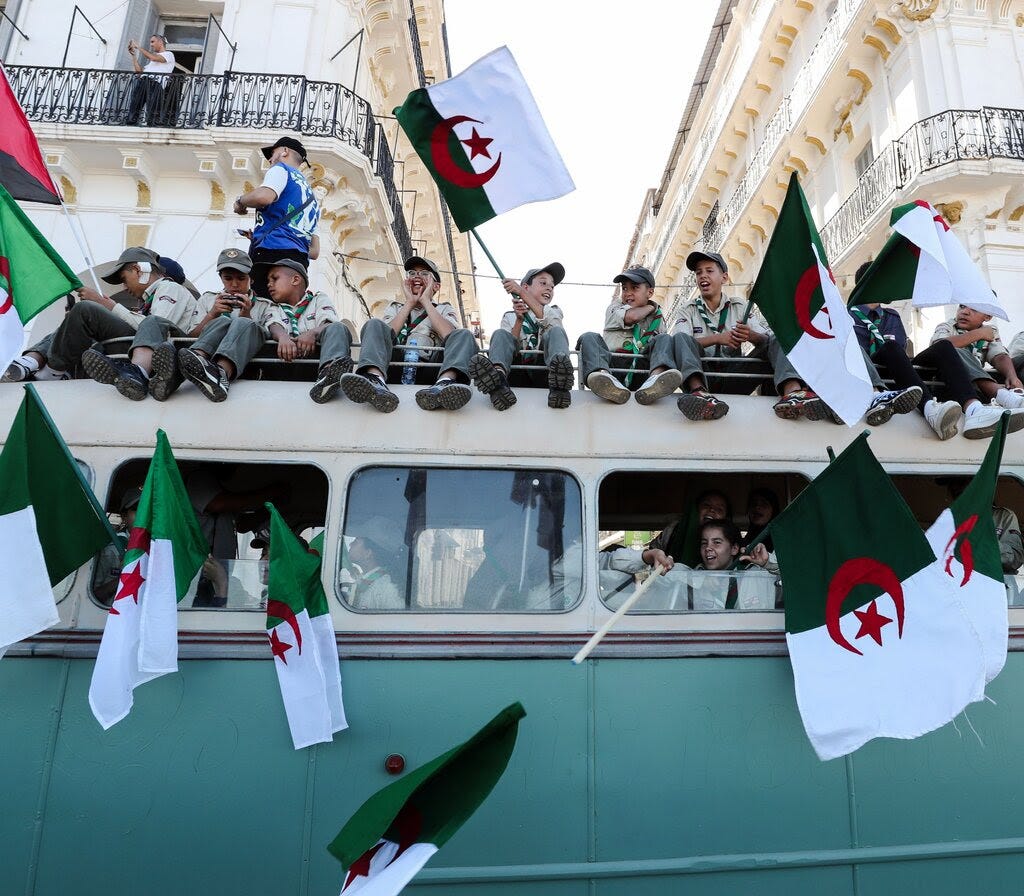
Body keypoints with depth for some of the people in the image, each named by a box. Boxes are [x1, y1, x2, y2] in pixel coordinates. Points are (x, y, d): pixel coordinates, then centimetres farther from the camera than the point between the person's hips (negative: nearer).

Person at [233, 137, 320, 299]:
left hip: (270, 255, -7)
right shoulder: (311, 196, 33)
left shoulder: (281, 169, 11)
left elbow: (264, 196, -13)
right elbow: (315, 251, 28)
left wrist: (240, 201, 8)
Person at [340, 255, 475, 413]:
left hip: (429, 369, 0)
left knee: (464, 334, -19)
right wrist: (409, 303, 7)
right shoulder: (395, 307, 28)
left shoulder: (444, 309, 25)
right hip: (396, 366, 1)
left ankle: (445, 383, -52)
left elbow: (450, 336, 0)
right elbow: (384, 334, 5)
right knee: (374, 324, -18)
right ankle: (376, 381, -50)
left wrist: (426, 301, 6)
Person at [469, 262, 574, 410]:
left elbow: (550, 322, -3)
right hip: (518, 374, 0)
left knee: (555, 331, -20)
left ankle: (558, 383, -54)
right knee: (500, 334, -18)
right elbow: (511, 346, 6)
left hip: (543, 372, 0)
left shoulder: (554, 311, 25)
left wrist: (521, 293, -10)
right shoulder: (509, 316, 24)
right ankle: (498, 374, -55)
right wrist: (519, 320, -9)